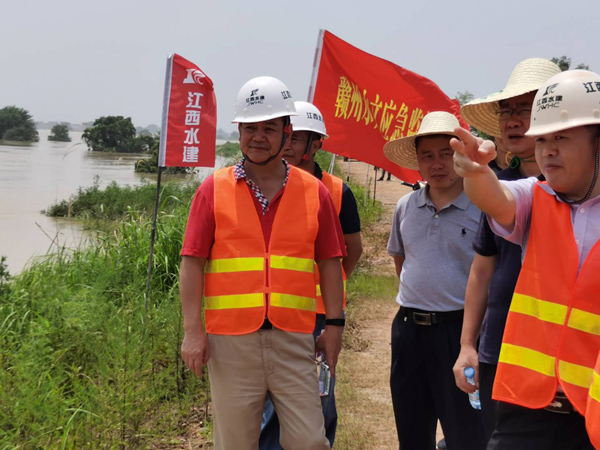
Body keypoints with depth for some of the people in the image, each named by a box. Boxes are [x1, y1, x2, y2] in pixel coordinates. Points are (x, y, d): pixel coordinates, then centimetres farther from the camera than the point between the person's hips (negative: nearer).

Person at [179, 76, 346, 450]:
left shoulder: (314, 192, 7)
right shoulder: (214, 190, 3)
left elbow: (329, 262, 10)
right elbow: (192, 262, 0)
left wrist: (334, 324, 5)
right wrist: (193, 331, -6)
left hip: (293, 339, 1)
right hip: (230, 339, 0)